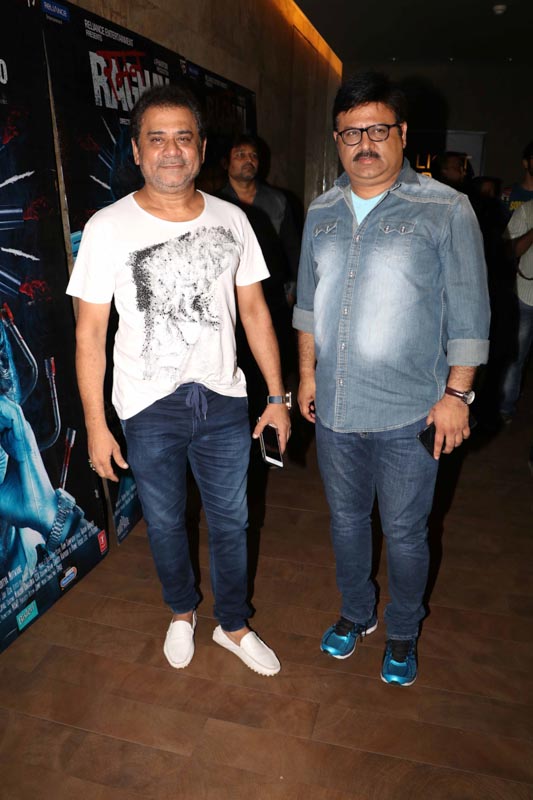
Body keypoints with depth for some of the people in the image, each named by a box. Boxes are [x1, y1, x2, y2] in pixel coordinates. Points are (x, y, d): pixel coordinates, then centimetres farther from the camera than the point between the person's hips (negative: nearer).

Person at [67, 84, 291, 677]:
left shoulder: (231, 220, 0)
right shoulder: (108, 228, -8)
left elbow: (254, 310, 5)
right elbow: (90, 333, -6)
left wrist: (277, 395, 3)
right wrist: (95, 426, -7)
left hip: (223, 401, 2)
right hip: (148, 408, -1)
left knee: (230, 521, 14)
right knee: (165, 523, 16)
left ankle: (233, 626, 38)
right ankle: (182, 612, 46)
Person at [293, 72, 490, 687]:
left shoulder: (445, 209, -6)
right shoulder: (321, 212, 7)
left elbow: (468, 314, -5)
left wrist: (457, 392, -8)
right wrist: (308, 372, 12)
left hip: (409, 414, -4)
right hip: (334, 409, 4)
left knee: (404, 533, 11)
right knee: (346, 521, 19)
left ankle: (402, 633, 39)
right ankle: (356, 613, 45)